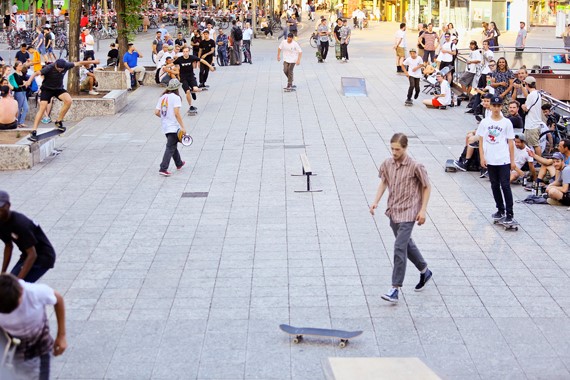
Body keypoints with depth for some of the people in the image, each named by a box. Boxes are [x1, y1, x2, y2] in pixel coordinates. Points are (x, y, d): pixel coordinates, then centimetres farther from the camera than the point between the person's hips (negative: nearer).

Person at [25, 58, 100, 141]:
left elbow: (78, 63, -3)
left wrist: (92, 62, 3)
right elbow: (36, 73, -32)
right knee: (43, 107, -17)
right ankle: (33, 131, -16)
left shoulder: (66, 65, -15)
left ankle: (59, 121, -4)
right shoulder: (49, 68, -27)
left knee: (69, 101, -22)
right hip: (47, 89, -4)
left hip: (59, 88, 4)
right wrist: (29, 81, -50)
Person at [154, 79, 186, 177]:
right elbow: (176, 113, -20)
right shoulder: (175, 97, -11)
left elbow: (156, 112, 4)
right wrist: (182, 127, -20)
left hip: (165, 126, 7)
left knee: (173, 145, 23)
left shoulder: (162, 97, 8)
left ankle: (179, 163, 41)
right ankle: (163, 169, -13)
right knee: (170, 148, -5)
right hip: (173, 127, -7)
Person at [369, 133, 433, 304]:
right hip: (393, 211, 7)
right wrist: (376, 201, 2)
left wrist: (423, 210, -9)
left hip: (408, 213, -7)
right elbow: (383, 182, 14)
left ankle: (395, 289, -11)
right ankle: (425, 272, 43)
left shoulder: (415, 167, -15)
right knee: (407, 244, 20)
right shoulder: (387, 164, 0)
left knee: (399, 248, -14)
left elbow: (426, 187, -6)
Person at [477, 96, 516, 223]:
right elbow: (481, 141, 6)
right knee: (495, 186, 11)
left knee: (505, 185, -5)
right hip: (490, 160, 3)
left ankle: (509, 213, 0)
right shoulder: (484, 122, 4)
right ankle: (500, 210, 23)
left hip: (504, 160, -3)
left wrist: (512, 161, -1)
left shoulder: (507, 122, -1)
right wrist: (482, 157, -3)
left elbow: (511, 143, 1)